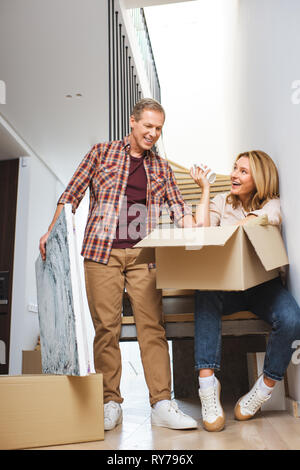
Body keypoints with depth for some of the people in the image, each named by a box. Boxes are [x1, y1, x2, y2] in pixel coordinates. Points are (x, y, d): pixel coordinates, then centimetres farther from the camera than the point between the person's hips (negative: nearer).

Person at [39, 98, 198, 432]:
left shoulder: (161, 168, 17)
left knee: (152, 326, -5)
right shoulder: (102, 152, 10)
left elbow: (179, 208, 12)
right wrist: (52, 230, -1)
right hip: (102, 250, -2)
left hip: (143, 254, 2)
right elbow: (72, 193, 8)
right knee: (106, 326, -2)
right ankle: (110, 404, 7)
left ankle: (162, 404, -1)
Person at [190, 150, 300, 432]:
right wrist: (205, 189, 5)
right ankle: (207, 386, -36)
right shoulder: (221, 202, 18)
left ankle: (265, 387, -7)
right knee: (205, 296, -35)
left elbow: (254, 223, -14)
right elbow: (202, 228, -2)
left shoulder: (271, 204, 10)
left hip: (263, 283, -1)